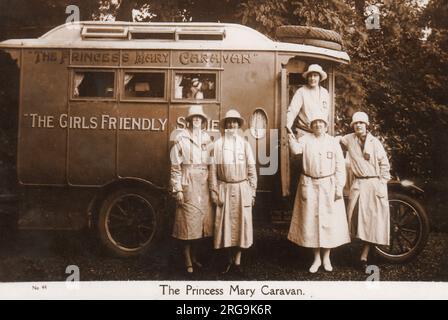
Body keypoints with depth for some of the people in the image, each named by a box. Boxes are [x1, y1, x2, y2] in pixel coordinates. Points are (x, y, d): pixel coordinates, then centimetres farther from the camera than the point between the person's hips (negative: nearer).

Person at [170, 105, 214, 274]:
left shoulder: (206, 138, 12)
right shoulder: (181, 138, -2)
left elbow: (211, 163, 11)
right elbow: (175, 166, -5)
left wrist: (213, 184, 5)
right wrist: (177, 189, -10)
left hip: (204, 183, 5)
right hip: (188, 183, -4)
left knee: (201, 218, 9)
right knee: (188, 220, -1)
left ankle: (194, 256, 25)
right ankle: (188, 261, 9)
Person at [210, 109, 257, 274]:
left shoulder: (244, 144, 5)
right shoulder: (218, 144, 2)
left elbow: (251, 169, 5)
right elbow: (213, 169, 1)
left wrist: (252, 191, 1)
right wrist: (215, 192, -4)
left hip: (242, 188, 1)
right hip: (224, 189, 0)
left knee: (241, 223, 3)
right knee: (225, 224, 5)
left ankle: (237, 261, 14)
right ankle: (230, 259, 20)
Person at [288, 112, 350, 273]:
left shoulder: (333, 142, 1)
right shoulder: (306, 139, 1)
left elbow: (340, 167, 0)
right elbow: (296, 149, -20)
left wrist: (339, 188, -5)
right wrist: (292, 139, -39)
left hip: (328, 186, 0)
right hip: (310, 186, 1)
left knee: (329, 222, 4)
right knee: (311, 221, 6)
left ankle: (326, 257, 22)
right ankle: (316, 258, 21)